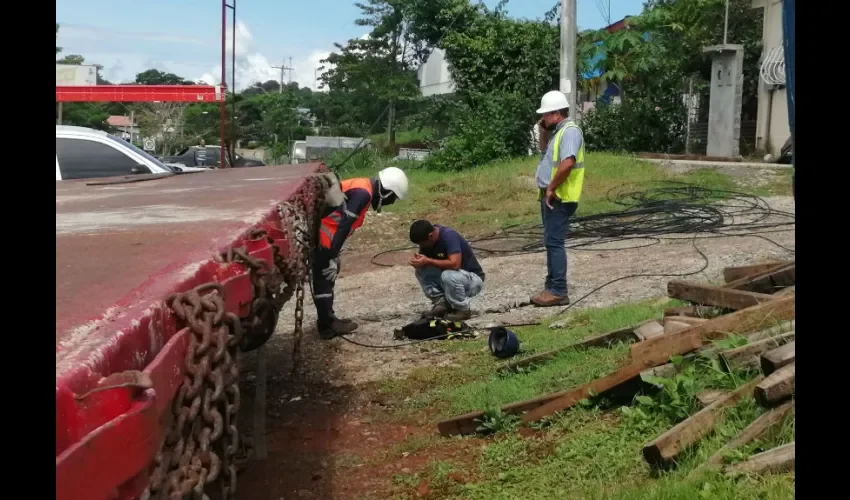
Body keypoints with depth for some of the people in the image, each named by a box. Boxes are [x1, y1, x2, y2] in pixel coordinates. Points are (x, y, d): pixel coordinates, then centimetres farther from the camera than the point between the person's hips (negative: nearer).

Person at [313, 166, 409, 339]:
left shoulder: (362, 188, 14)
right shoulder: (363, 193, -18)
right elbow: (344, 226, -22)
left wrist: (334, 254, 21)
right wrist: (332, 257, -22)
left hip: (321, 231, 10)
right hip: (320, 234, -10)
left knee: (326, 279, 17)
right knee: (324, 279, -3)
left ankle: (327, 319, 26)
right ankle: (327, 326, 4)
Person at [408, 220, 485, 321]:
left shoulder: (448, 236, -27)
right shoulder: (427, 237, -5)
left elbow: (455, 264, -37)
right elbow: (423, 257, 5)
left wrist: (428, 261, -32)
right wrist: (417, 261, -18)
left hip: (473, 278, -8)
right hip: (453, 275, 8)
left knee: (448, 276, -37)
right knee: (421, 271, -9)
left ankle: (463, 310, -14)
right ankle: (442, 303, -1)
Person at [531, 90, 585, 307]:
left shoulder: (570, 131, -15)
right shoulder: (559, 132, 17)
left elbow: (568, 163, -28)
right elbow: (545, 151, 33)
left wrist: (551, 188, -20)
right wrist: (543, 132, 15)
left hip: (559, 197, -11)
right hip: (551, 196, 11)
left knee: (554, 242, -11)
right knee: (550, 242, 14)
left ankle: (559, 292, -9)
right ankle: (551, 286, 21)